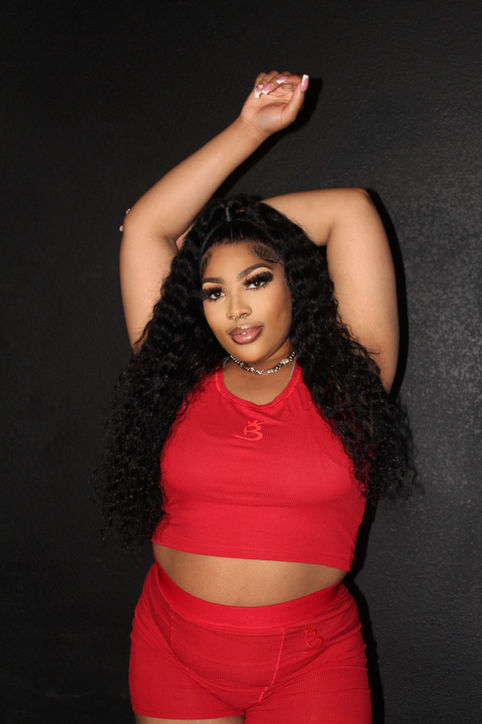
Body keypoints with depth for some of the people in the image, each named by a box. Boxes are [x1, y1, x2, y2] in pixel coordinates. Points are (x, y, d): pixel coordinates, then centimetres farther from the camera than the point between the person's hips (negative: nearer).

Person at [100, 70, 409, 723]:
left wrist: (221, 223, 7)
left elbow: (350, 210, -4)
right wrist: (250, 128, 4)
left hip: (312, 662, -1)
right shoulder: (179, 379, 1)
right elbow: (145, 227, 1)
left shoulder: (345, 378, -3)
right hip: (174, 650, 2)